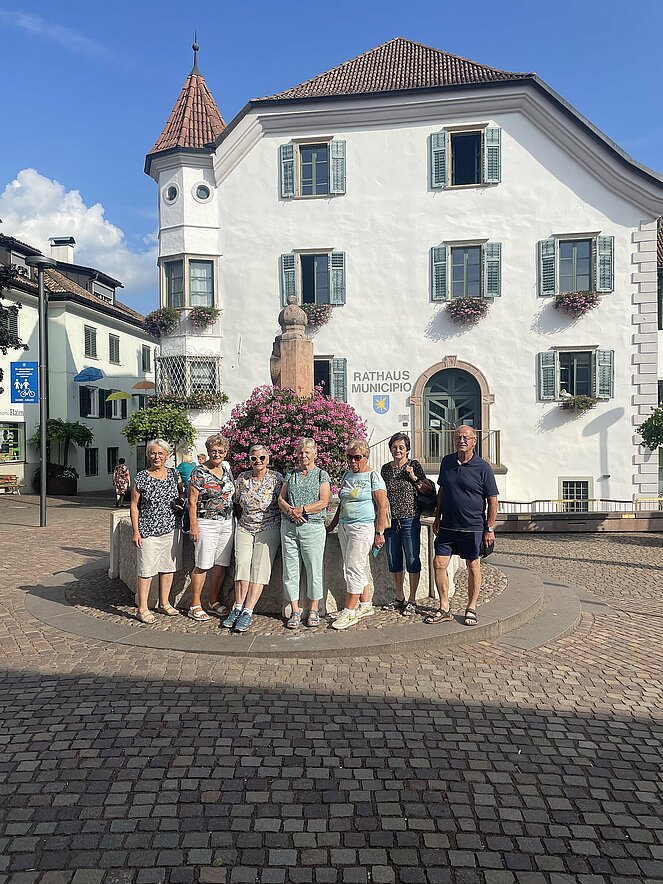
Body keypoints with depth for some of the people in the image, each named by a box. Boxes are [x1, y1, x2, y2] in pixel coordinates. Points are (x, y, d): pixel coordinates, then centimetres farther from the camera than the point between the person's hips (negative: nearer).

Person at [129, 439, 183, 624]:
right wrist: (136, 532, -7)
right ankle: (142, 608, 9)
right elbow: (134, 506, -3)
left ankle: (164, 603, 26)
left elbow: (181, 495, 20)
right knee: (145, 570, -1)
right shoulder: (141, 477, -5)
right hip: (148, 531, -4)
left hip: (171, 529, 4)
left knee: (168, 567, 12)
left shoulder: (174, 474, 6)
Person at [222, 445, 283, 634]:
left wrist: (282, 527, -5)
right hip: (244, 528, 3)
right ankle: (237, 609, -6)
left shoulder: (276, 478, -3)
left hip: (268, 529, -3)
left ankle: (247, 612, -11)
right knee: (241, 565, -10)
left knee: (259, 569, -10)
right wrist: (243, 519, 10)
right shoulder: (242, 478, 6)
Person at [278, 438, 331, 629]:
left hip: (313, 527, -4)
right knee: (290, 569, 4)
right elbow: (281, 498, 10)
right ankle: (295, 611, 12)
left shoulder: (322, 475, 4)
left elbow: (323, 502, -6)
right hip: (289, 527, 4)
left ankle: (313, 611, 12)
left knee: (314, 568, 0)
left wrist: (302, 509, -15)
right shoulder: (291, 474, 16)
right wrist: (290, 511, -10)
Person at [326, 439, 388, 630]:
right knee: (353, 569, 11)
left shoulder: (373, 477, -7)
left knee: (353, 568, -8)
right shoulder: (347, 476, 14)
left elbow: (382, 507, -11)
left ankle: (349, 611, -2)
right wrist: (332, 525, 22)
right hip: (344, 527, 8)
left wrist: (379, 533, -15)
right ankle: (366, 605, 23)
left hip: (363, 527, -8)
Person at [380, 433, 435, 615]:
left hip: (410, 520, -4)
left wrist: (413, 477, -15)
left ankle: (412, 601, 11)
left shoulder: (414, 465, -2)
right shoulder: (385, 468, 10)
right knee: (394, 561, 10)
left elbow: (430, 490, -4)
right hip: (390, 520, 5)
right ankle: (399, 598, 24)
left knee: (412, 560, 1)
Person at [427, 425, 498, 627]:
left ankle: (471, 609, 21)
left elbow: (492, 500, -5)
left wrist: (490, 529, -8)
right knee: (439, 564, 1)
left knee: (473, 567, 7)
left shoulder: (482, 467, -8)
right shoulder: (447, 462, 6)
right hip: (447, 526, 4)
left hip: (473, 528, -4)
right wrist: (437, 517, 14)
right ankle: (444, 609, 13)